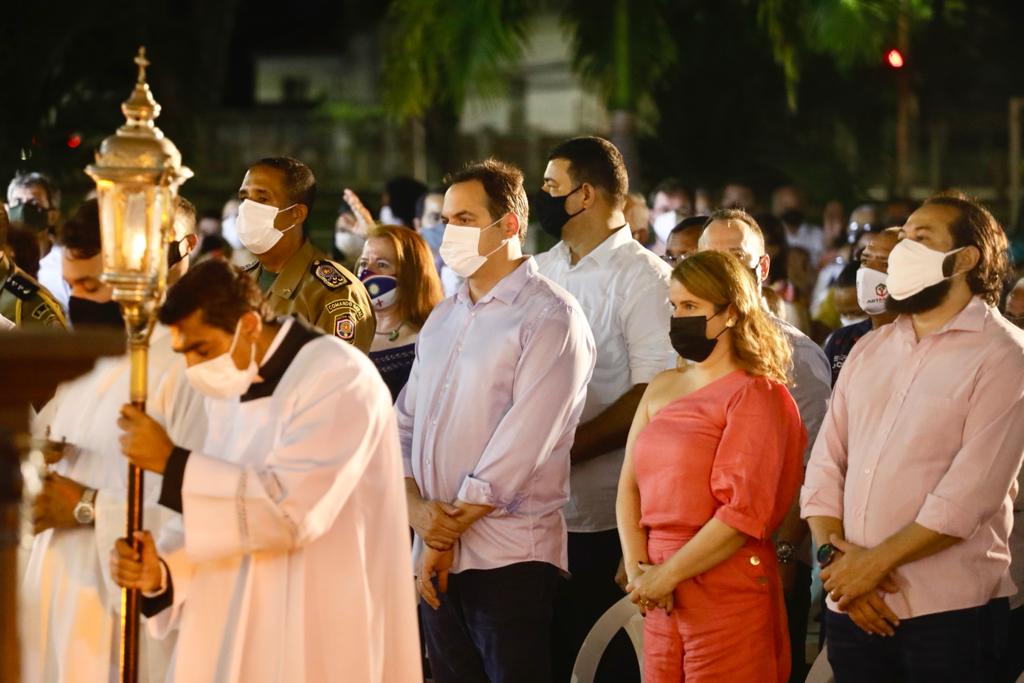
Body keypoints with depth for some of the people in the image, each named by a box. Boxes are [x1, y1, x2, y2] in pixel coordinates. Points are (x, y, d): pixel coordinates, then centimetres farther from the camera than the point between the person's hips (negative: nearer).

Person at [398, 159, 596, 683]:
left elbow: (520, 445, -14)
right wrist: (417, 507, -5)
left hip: (510, 560, -7)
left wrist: (448, 535, -11)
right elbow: (406, 424, 14)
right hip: (439, 557, 7)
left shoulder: (549, 318, -7)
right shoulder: (443, 319, 17)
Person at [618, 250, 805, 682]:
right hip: (661, 599, 6)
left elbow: (745, 512, -14)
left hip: (728, 592, -6)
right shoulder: (662, 390, 14)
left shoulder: (754, 395, -6)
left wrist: (667, 575, -12)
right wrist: (637, 571, -6)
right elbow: (629, 486, 9)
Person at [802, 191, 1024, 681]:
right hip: (852, 609, 5)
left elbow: (971, 493, -14)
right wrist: (835, 557, -8)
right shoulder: (868, 351, 14)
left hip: (948, 613, -5)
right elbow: (825, 466, 8)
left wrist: (874, 563, -13)